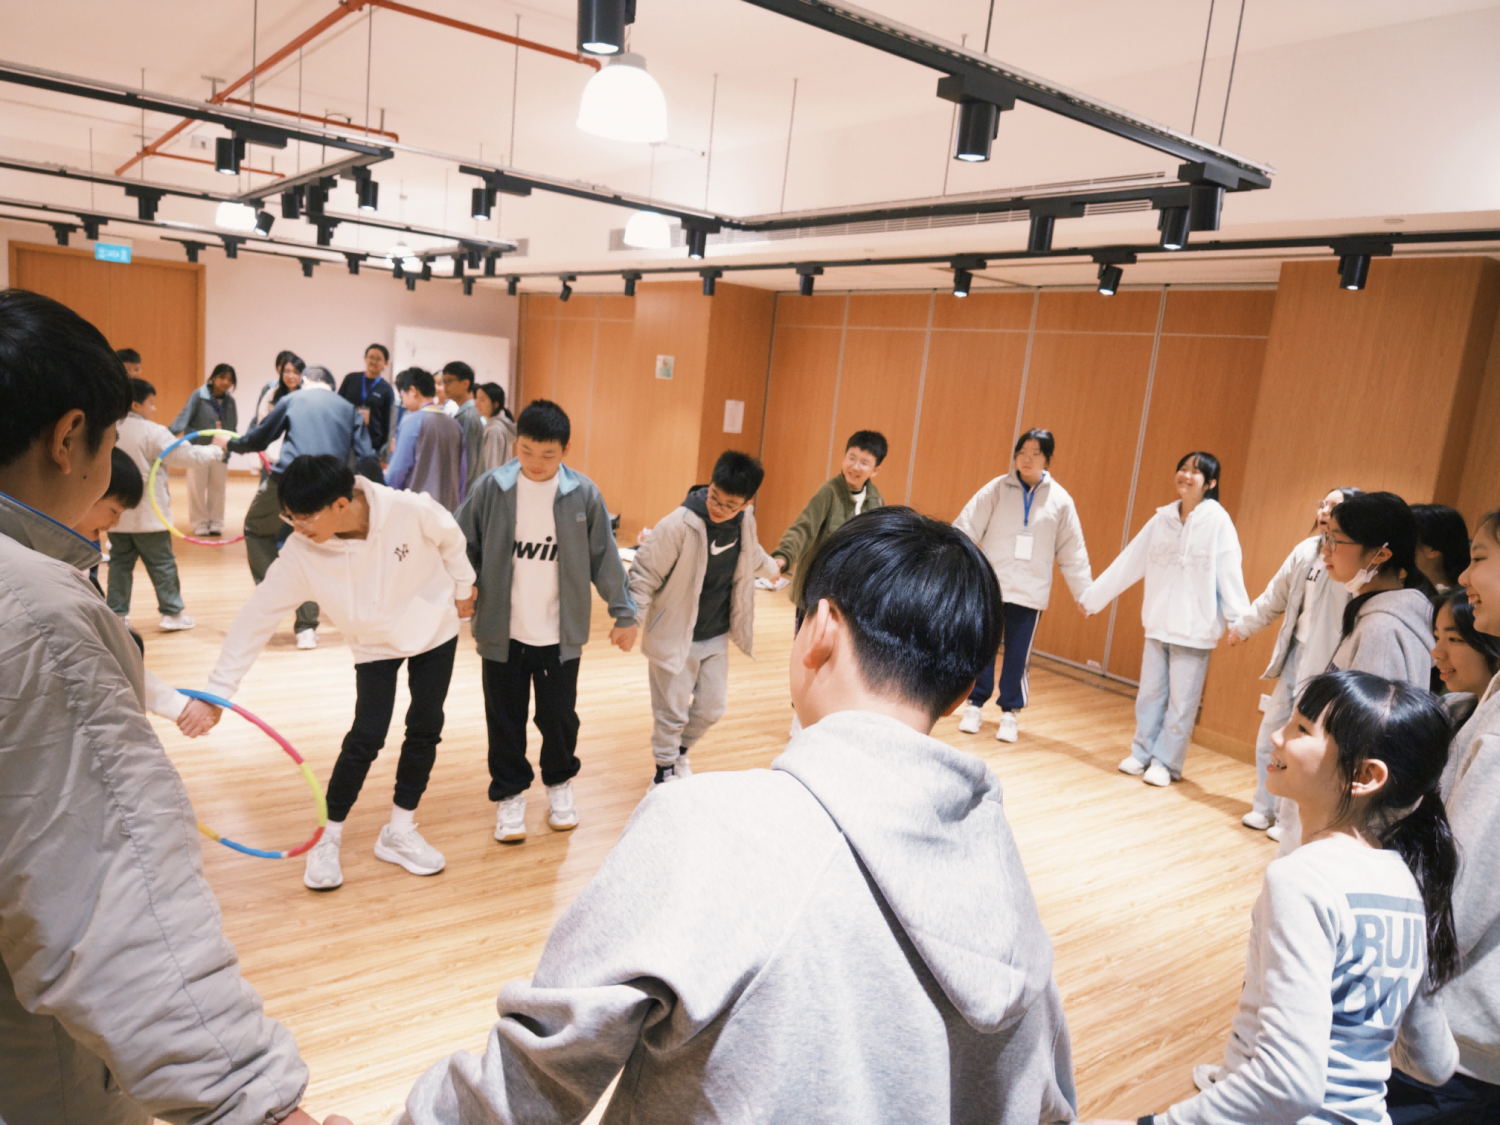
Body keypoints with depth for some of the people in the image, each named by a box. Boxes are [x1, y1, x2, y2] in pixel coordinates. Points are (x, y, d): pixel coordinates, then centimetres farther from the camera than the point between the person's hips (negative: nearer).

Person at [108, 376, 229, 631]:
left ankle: (117, 613, 12)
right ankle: (172, 613, 9)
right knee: (162, 564, 4)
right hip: (148, 514, -5)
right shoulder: (153, 432, -14)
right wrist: (215, 448, -2)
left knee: (120, 563, 11)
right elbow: (185, 455, -14)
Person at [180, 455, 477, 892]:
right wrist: (216, 692, -25)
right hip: (376, 645, 0)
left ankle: (399, 833, 21)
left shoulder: (410, 510, -31)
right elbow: (256, 617, -22)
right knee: (366, 737, -7)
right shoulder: (301, 554, -26)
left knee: (425, 728, 4)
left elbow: (450, 539, -9)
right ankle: (327, 839, 13)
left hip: (435, 628, 1)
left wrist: (462, 587, 7)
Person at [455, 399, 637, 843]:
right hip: (501, 632, 0)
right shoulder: (491, 488, -8)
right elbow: (461, 547, -1)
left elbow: (605, 557, -1)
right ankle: (510, 794, 30)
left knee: (559, 717, 12)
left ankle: (559, 783, 38)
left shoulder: (583, 494, -7)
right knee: (505, 720, 10)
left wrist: (624, 613, 2)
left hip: (561, 634, 0)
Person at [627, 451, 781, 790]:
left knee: (712, 706, 14)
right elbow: (644, 572, -17)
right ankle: (664, 773, 28)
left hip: (717, 637, 6)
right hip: (675, 637, -6)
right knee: (672, 713, 5)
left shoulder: (745, 521, -5)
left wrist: (772, 568, 38)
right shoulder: (679, 524, -25)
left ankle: (680, 754, 42)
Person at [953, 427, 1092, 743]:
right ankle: (975, 705, 21)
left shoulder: (1060, 500, 3)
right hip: (989, 586, -1)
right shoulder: (997, 489, -2)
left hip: (1031, 592, 1)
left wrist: (1084, 592, 7)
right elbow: (966, 527, -9)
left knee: (1018, 655, 5)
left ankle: (1010, 712, 20)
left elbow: (1072, 552, 7)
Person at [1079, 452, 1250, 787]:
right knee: (1150, 693, 13)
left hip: (1194, 629, -4)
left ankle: (1166, 762, 16)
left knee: (1182, 701, 4)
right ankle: (1142, 753, 25)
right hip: (1158, 622, 5)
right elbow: (1128, 563, 10)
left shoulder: (1217, 521, -8)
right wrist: (1092, 596, 12)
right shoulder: (1163, 518, 6)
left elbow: (1230, 572, -14)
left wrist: (1239, 619, -22)